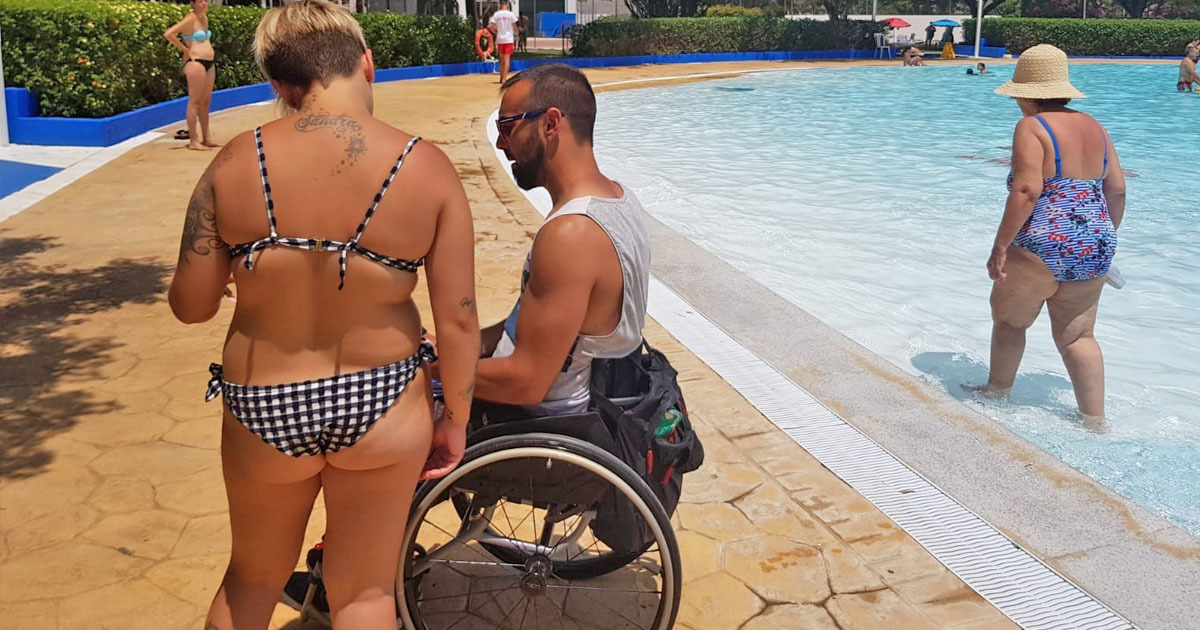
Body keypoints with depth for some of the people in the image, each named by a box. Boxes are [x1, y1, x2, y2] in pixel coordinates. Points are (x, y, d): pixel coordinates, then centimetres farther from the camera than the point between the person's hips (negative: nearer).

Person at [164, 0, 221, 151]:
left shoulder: (205, 18, 13)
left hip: (209, 63, 9)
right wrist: (185, 50, -12)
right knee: (195, 102, -6)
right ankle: (193, 141, -3)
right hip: (195, 62, -9)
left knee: (205, 102, 12)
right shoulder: (190, 19, -11)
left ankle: (206, 138, 19)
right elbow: (168, 34, -19)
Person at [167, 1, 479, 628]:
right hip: (382, 410, 0)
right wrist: (455, 421, 4)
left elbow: (190, 306, -6)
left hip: (264, 412, 1)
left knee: (252, 578, 28)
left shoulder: (235, 164, -11)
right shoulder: (427, 169, -13)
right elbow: (458, 321, -10)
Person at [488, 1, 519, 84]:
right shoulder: (511, 14, -3)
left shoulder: (496, 14, 2)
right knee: (507, 59, -6)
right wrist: (516, 36, 15)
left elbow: (491, 28, -2)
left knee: (502, 59, 16)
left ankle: (502, 78, 23)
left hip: (500, 39, 3)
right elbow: (514, 27, 0)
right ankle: (504, 79, -14)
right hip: (509, 39, -3)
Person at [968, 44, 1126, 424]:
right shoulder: (1094, 127, 11)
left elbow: (1026, 191, -22)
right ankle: (1096, 420, 16)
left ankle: (997, 391, 33)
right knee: (1078, 336, 15)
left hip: (1042, 247, -7)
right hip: (1093, 251, 7)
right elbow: (1117, 190, 12)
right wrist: (1104, 238, 23)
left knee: (1009, 320, 16)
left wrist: (1000, 246, -17)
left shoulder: (1031, 127, -11)